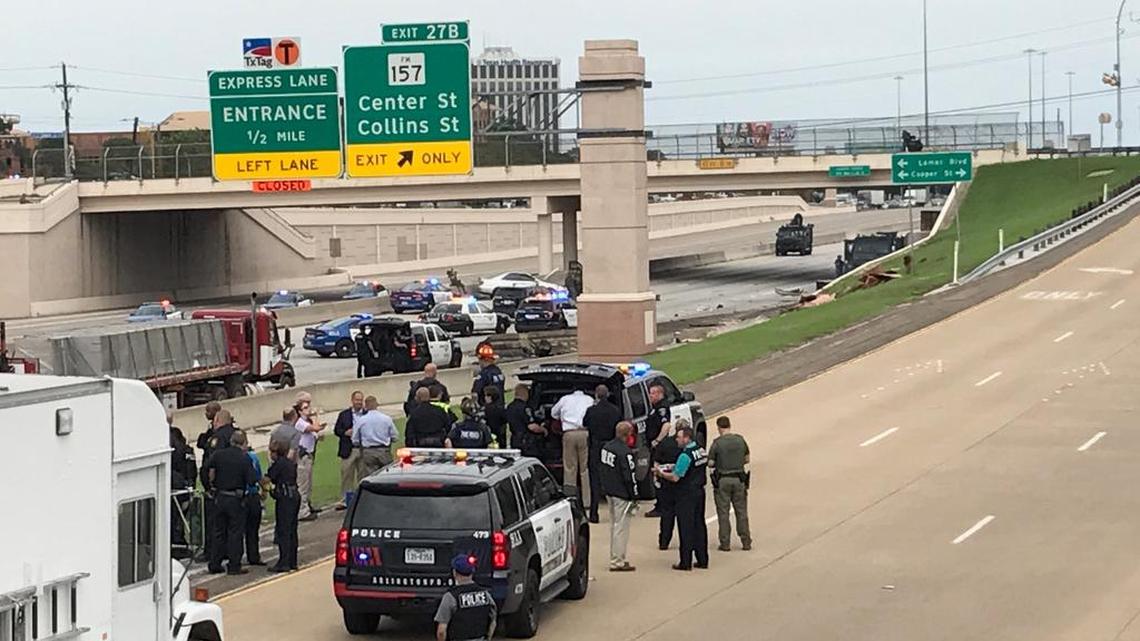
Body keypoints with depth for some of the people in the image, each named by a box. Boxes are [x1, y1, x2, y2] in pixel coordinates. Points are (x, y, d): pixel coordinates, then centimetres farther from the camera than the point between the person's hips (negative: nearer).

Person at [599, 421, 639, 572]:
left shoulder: (606, 447, 6)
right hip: (622, 495, -9)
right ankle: (617, 562, -1)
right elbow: (630, 477, -19)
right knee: (621, 527, -3)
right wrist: (634, 498, -11)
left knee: (614, 525, 18)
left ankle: (615, 558, 26)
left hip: (609, 492, 9)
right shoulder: (625, 452, -21)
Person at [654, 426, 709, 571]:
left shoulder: (685, 456, -21)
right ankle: (702, 560, 17)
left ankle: (686, 562, 0)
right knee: (699, 525, 14)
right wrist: (675, 468, 16)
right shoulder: (701, 450, 6)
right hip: (700, 491, 8)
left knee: (686, 528, -2)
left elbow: (675, 478, -20)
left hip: (687, 494, -8)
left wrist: (660, 472, -5)